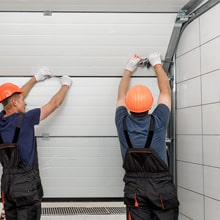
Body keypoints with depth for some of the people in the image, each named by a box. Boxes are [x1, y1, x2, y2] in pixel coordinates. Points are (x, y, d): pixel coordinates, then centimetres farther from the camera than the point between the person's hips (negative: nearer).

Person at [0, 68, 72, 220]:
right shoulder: (25, 119, -16)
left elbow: (13, 96, 18)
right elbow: (54, 104, -5)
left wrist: (35, 79, 28)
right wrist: (66, 85, 13)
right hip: (26, 183, -7)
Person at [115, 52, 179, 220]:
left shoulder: (123, 123, -6)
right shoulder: (158, 122, -9)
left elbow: (121, 95, 14)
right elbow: (166, 91, 7)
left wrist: (128, 70, 26)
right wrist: (157, 64, 20)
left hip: (135, 187, 2)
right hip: (161, 185, -2)